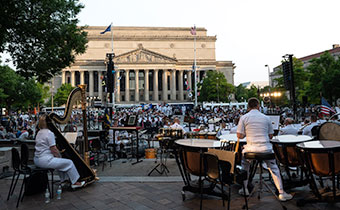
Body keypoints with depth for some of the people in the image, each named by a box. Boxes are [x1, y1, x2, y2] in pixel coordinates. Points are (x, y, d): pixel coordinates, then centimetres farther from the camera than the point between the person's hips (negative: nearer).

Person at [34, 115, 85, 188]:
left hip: (37, 159, 10)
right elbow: (54, 150, -17)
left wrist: (58, 154, 17)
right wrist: (59, 156, 1)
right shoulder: (49, 133, -17)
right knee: (69, 163, -1)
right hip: (45, 160, -10)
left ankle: (64, 180, 31)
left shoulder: (39, 132, 12)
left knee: (59, 161, 29)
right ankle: (75, 182, 9)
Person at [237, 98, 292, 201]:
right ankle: (281, 193, 25)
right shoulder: (266, 118, 5)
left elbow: (239, 136, -1)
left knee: (244, 164, 27)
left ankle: (244, 189, 27)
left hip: (251, 149, -1)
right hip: (266, 149, 1)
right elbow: (271, 135, 11)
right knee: (273, 168, 23)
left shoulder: (244, 118, -2)